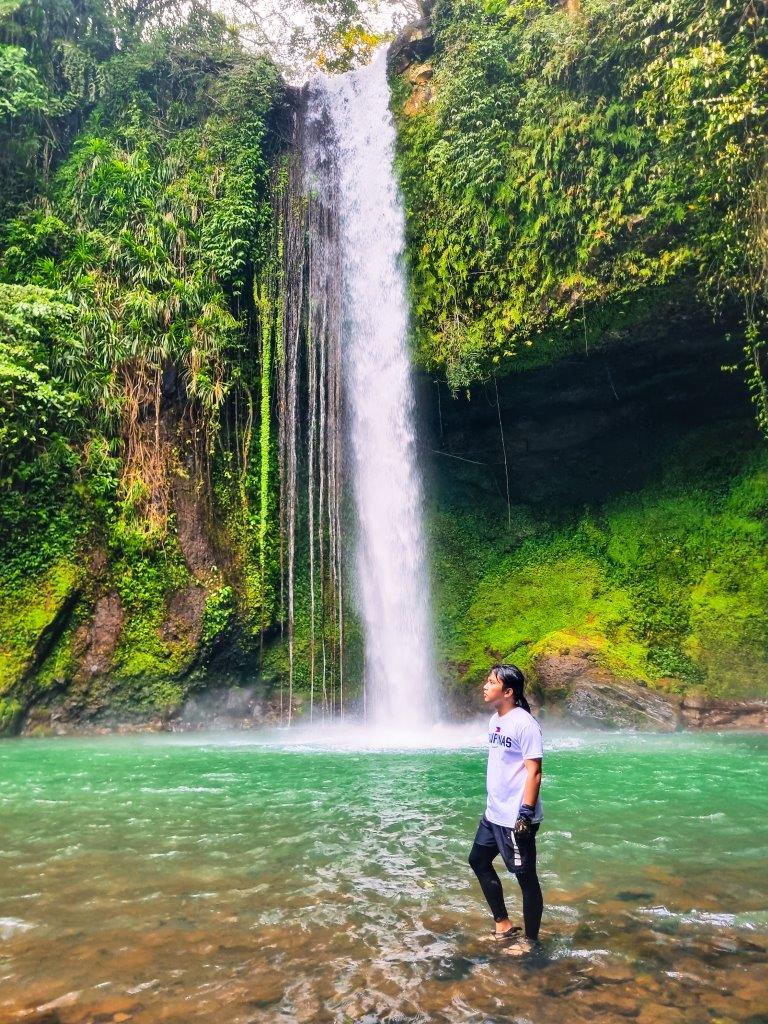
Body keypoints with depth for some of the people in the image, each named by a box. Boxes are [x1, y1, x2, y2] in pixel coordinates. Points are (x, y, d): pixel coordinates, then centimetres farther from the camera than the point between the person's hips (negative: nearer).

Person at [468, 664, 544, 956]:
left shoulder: (524, 723, -19)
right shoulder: (494, 720, 6)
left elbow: (534, 772, -20)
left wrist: (527, 814, -22)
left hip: (516, 817, -10)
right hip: (493, 813, 10)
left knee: (526, 877, 7)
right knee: (479, 861, 20)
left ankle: (530, 939, 25)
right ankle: (503, 925, 34)